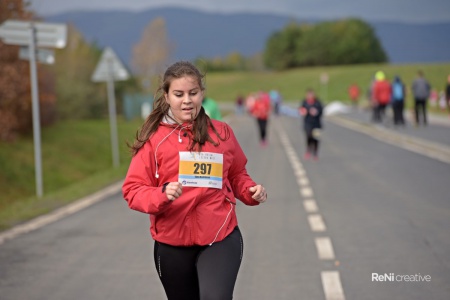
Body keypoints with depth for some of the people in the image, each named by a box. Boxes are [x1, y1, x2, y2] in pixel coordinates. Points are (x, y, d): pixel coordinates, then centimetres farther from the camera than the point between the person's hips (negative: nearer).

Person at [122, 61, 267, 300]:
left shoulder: (221, 132, 3)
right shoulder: (153, 138, -4)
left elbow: (237, 175, 18)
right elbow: (132, 190, -5)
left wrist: (251, 192, -3)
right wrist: (162, 195, -24)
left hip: (220, 238, -1)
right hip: (172, 243, 1)